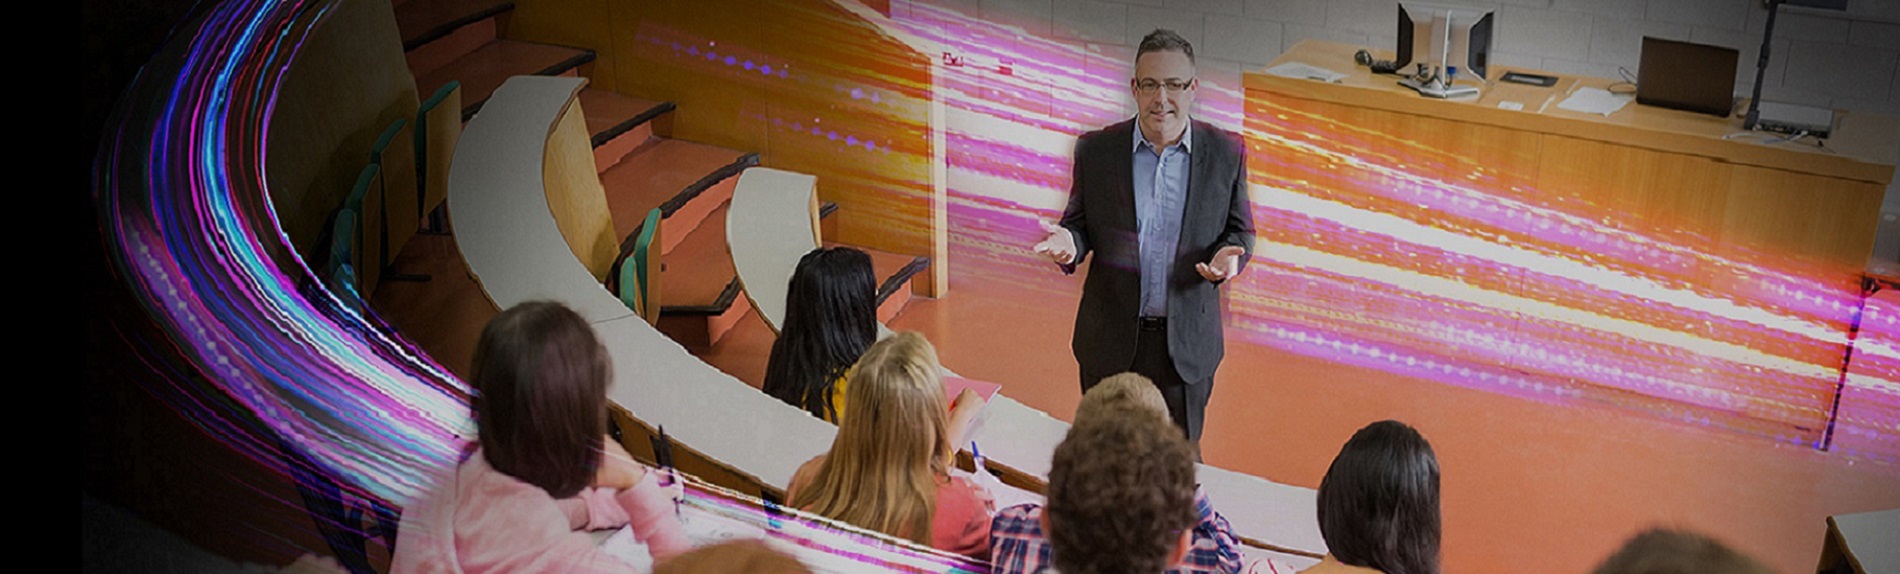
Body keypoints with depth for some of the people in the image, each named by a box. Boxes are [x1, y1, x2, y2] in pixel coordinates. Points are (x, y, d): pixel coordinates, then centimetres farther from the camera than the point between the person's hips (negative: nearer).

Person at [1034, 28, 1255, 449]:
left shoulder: (1226, 153, -6)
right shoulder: (1096, 150, -6)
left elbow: (1240, 229, 4)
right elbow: (1080, 222, 4)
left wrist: (1230, 255, -19)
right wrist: (1068, 243, -20)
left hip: (1187, 339, 0)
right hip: (1110, 336, 1)